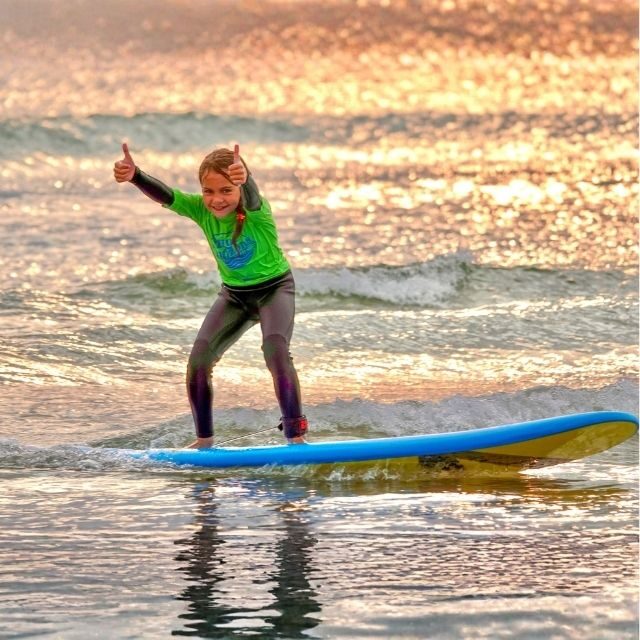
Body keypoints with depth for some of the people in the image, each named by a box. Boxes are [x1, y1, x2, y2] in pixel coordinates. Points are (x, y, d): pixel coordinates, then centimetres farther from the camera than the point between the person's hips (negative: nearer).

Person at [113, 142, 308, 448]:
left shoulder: (256, 211, -29)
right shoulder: (200, 208, -17)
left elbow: (251, 198, -54)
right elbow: (164, 195, -33)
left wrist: (245, 179, -79)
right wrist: (134, 175, -54)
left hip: (274, 288, -5)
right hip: (234, 293, 5)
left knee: (275, 350, -29)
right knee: (198, 360, -10)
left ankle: (296, 435, -23)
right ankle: (204, 439, 8)